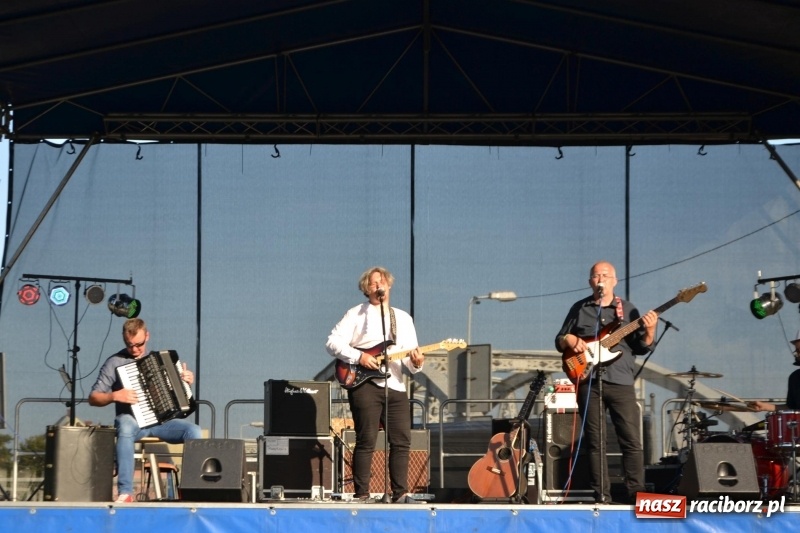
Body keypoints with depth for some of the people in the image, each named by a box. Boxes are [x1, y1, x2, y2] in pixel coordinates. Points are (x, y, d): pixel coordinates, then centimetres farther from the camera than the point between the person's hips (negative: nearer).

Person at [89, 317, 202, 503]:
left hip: (162, 420, 3)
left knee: (193, 431, -26)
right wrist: (115, 396, -17)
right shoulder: (115, 363, 4)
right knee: (125, 426, -40)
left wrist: (187, 381, 4)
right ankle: (125, 492, -39)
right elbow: (93, 398, 2)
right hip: (133, 421, -3)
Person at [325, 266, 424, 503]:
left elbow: (410, 356, 13)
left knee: (402, 441, 1)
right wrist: (358, 357, -15)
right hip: (365, 384, -4)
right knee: (366, 441, -6)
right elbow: (333, 342, -4)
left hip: (395, 386, 4)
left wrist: (415, 363, -10)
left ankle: (400, 493, 8)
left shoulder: (403, 318, 18)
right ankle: (361, 495, -1)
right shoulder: (356, 314, 5)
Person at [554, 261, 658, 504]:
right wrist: (569, 340, -5)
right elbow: (559, 340, 17)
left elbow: (642, 347, 7)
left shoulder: (627, 309, 10)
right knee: (595, 441, 2)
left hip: (620, 382, -1)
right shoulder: (579, 308, 13)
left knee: (632, 440, -7)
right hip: (588, 381, 1)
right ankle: (601, 496, 6)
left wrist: (649, 331, -13)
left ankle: (636, 494, -3)